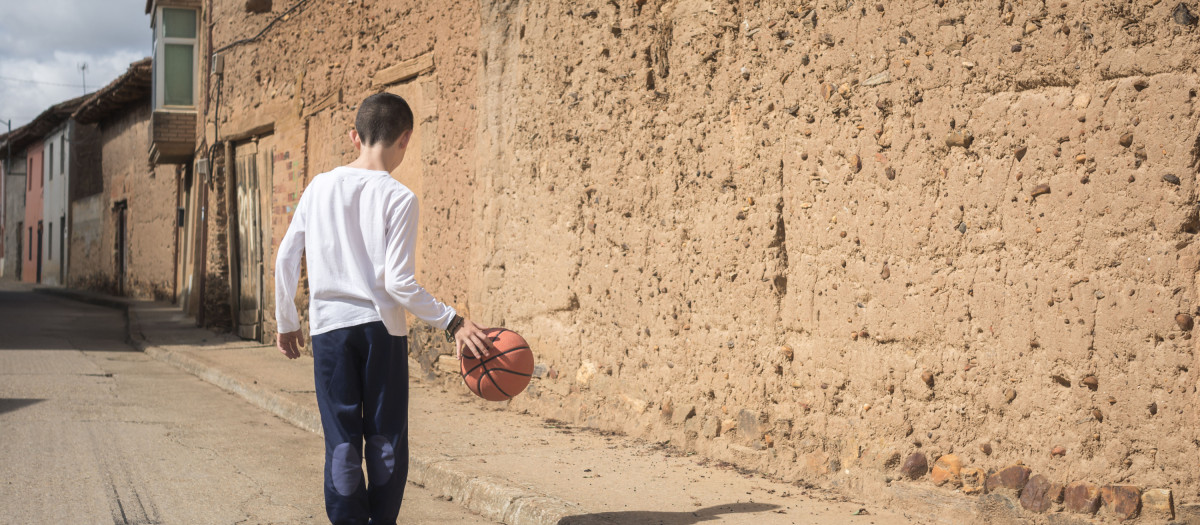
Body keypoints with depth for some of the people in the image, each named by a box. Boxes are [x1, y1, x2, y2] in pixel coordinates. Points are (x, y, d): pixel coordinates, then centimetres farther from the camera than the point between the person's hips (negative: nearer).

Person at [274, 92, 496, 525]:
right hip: (383, 327, -2)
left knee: (342, 439, 5)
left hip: (329, 326, 3)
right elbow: (398, 282, -14)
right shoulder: (399, 198, -8)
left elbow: (285, 257, 7)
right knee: (386, 439, 9)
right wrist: (452, 323, -9)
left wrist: (286, 322, 18)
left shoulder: (320, 186, 4)